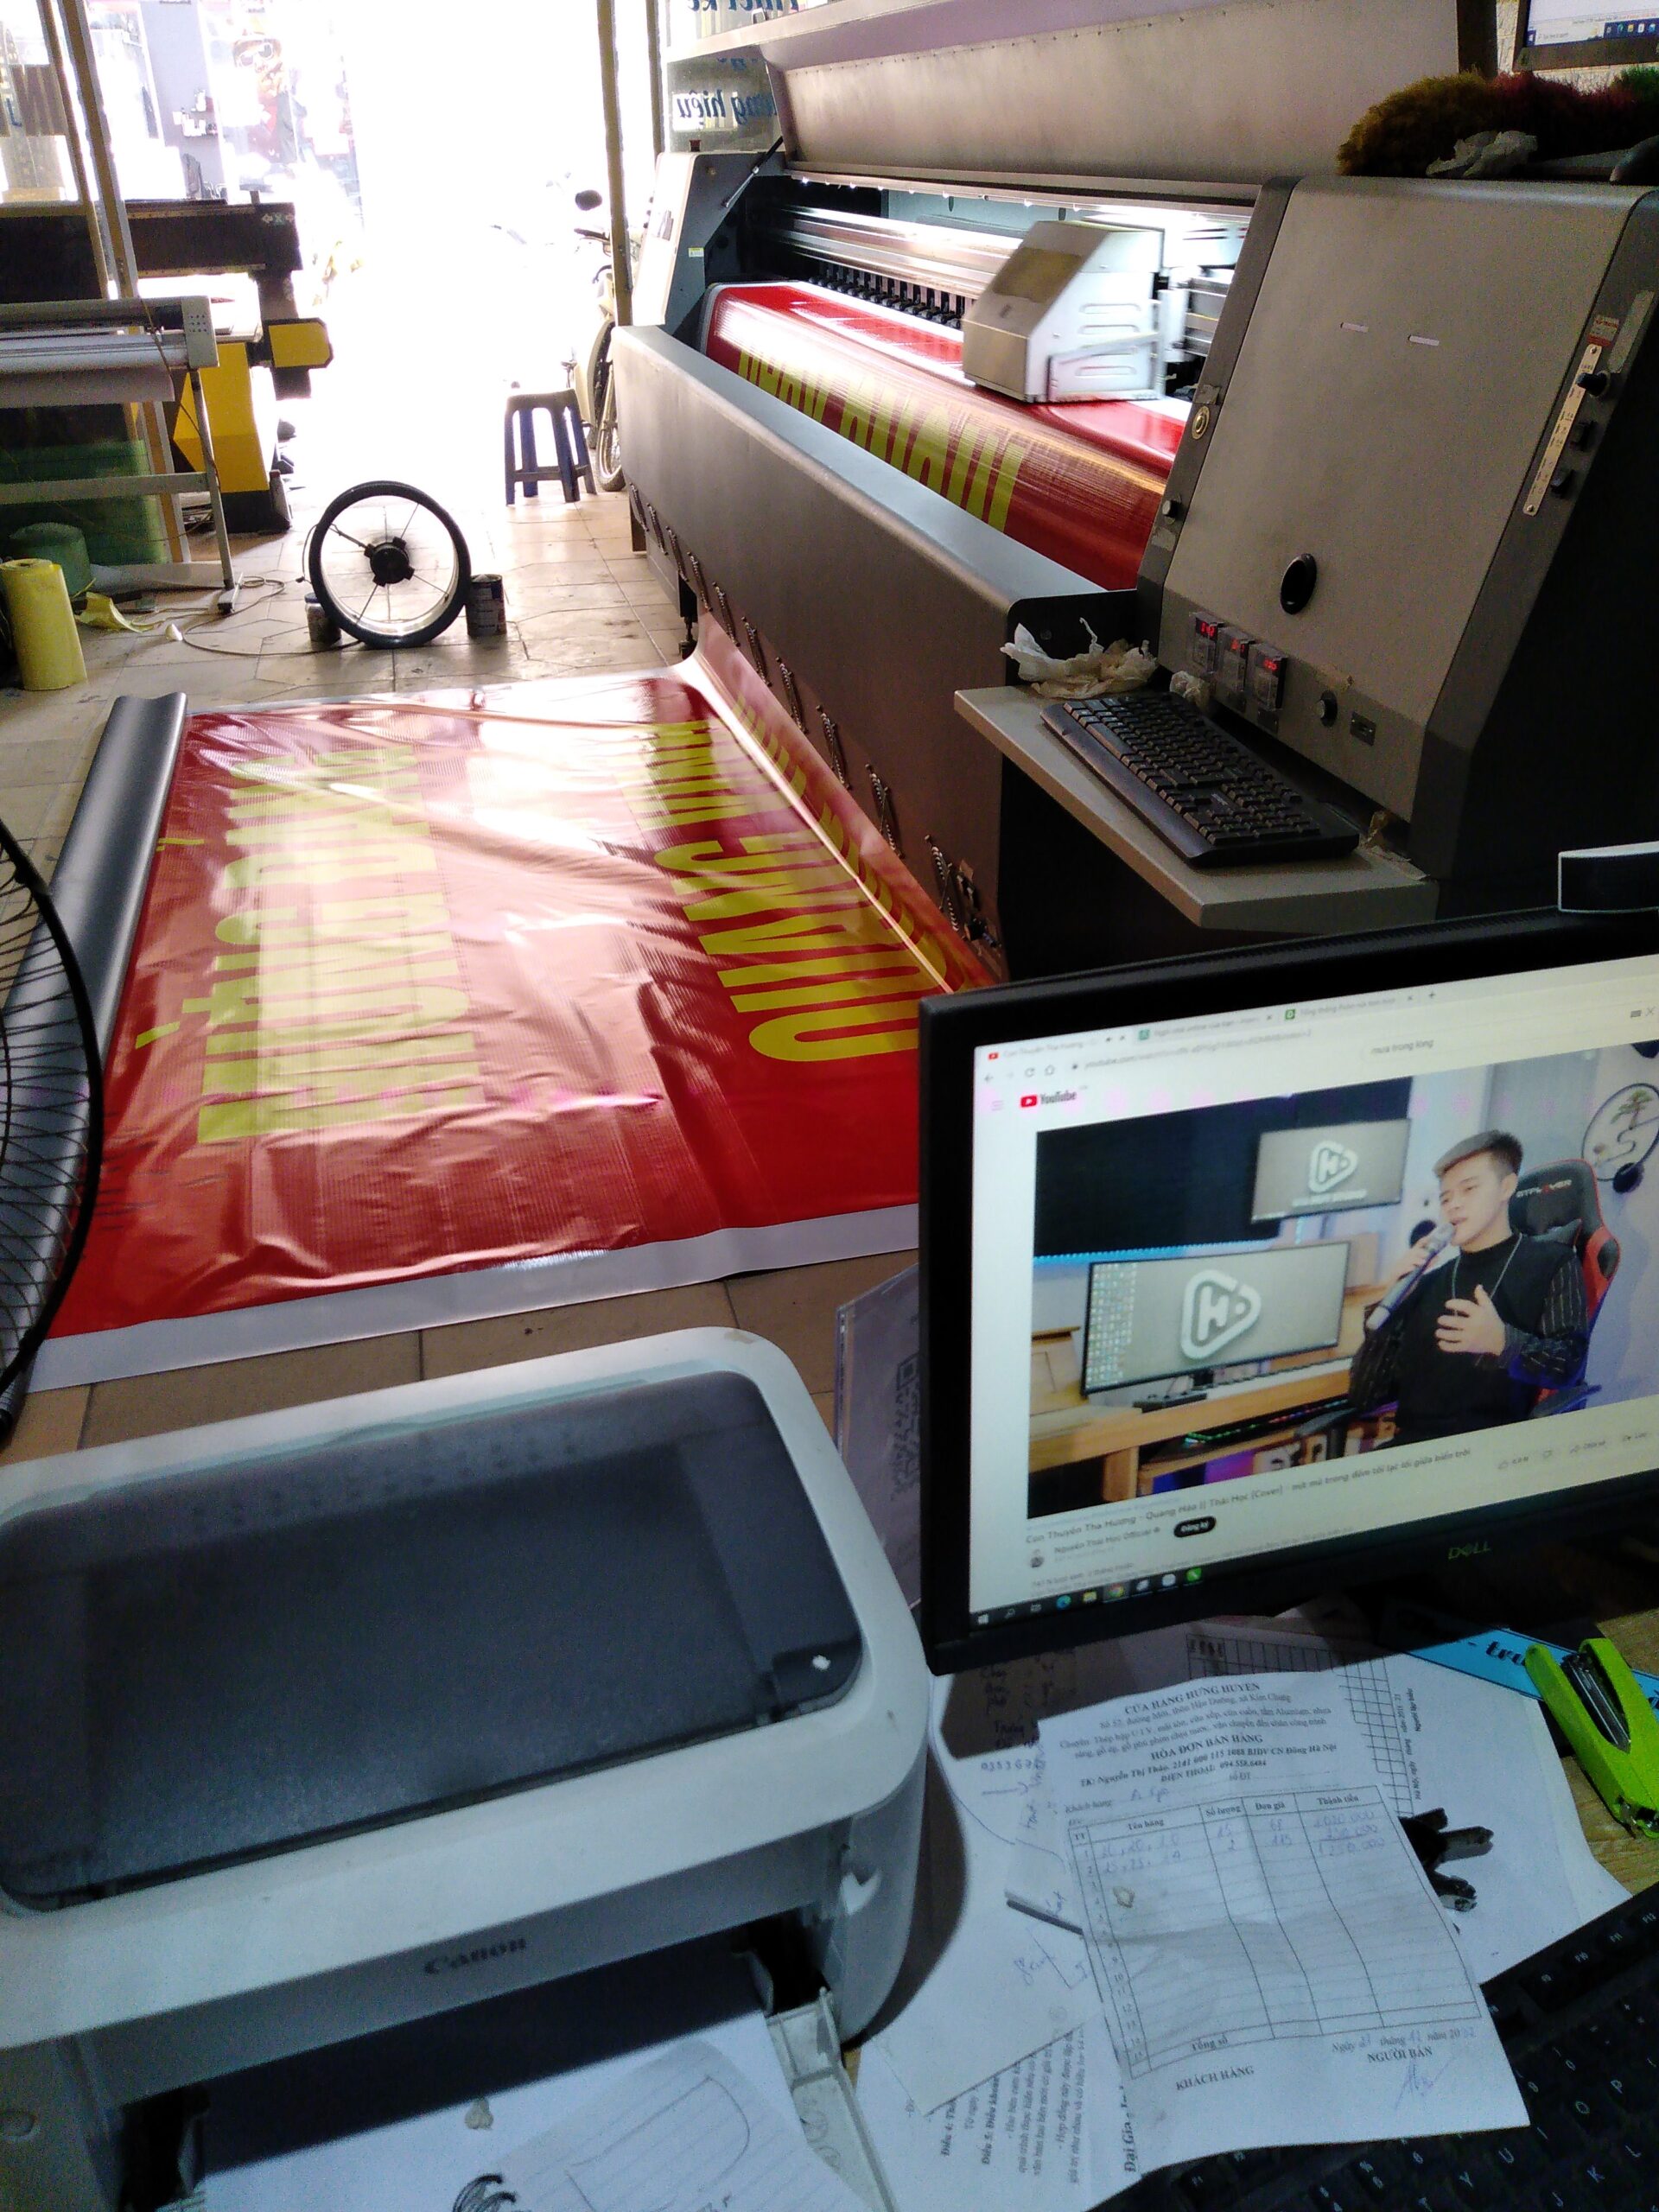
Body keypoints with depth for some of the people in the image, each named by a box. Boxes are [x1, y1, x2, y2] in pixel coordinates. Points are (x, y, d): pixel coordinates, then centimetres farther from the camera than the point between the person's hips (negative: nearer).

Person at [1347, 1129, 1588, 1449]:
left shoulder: (1549, 1262, 13)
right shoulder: (1427, 1284, 22)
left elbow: (1569, 1364, -2)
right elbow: (1363, 1396, 14)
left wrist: (1502, 1343, -20)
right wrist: (1392, 1303, 5)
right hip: (1412, 1449, 4)